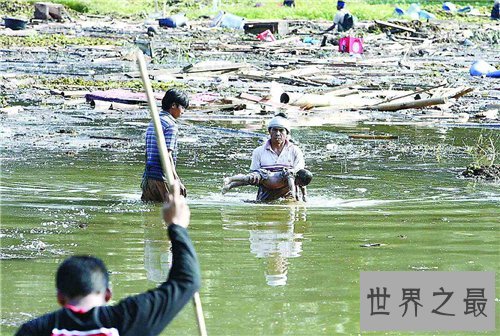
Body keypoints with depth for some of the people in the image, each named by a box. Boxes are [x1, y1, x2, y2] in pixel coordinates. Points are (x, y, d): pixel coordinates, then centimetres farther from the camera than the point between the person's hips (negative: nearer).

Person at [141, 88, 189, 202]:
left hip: (147, 176, 9)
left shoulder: (152, 123, 18)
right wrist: (176, 181, -18)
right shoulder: (171, 125, -10)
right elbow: (167, 155, -18)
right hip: (162, 178, -9)